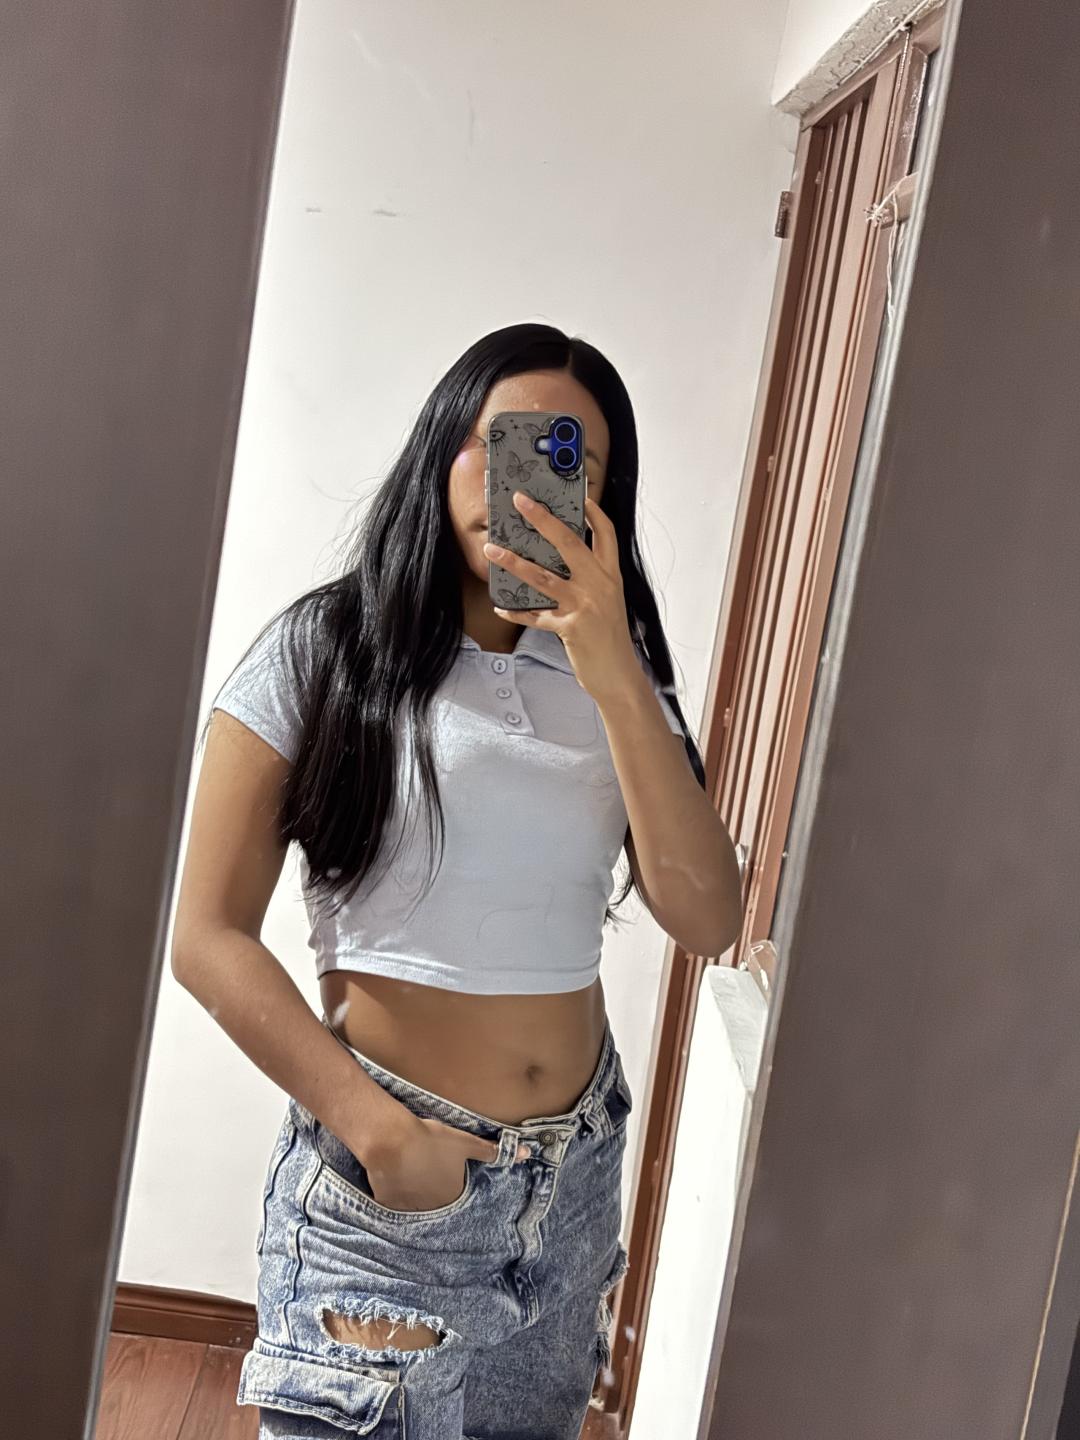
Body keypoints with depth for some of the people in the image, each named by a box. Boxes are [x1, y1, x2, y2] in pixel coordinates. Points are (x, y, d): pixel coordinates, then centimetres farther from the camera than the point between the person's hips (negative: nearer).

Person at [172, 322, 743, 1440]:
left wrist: (616, 674, -18)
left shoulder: (615, 680, 5)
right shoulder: (320, 650, -6)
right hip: (381, 1174, -4)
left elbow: (706, 920, -9)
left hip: (576, 1171, 5)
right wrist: (377, 1128, -17)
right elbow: (210, 936, -9)